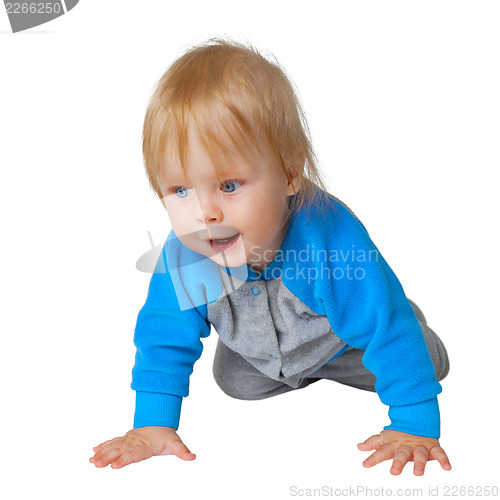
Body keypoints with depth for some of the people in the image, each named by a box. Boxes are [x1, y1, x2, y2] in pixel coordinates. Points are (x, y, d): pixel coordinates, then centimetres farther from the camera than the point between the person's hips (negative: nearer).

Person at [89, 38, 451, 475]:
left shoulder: (331, 240, -47)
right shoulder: (181, 260, -34)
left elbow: (389, 332, -39)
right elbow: (165, 338, -18)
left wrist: (415, 426, -36)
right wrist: (153, 424, -22)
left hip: (344, 341, -2)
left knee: (428, 364, 8)